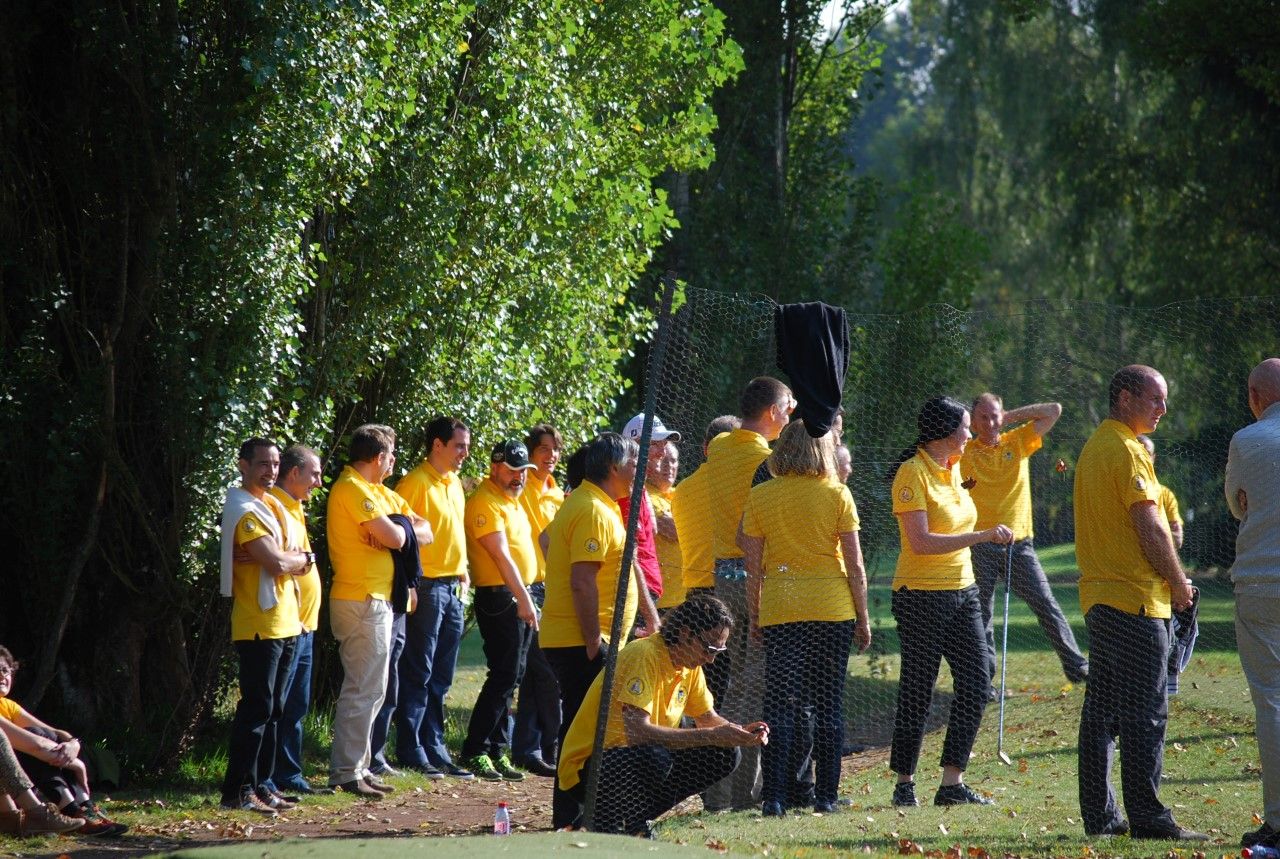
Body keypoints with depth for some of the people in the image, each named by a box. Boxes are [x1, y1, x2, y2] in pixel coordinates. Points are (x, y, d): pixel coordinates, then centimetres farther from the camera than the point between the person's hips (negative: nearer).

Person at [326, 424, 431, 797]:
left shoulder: (380, 493, 17)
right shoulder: (352, 490, -15)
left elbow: (425, 531, 11)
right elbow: (394, 537, -22)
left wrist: (397, 530, -8)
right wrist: (400, 530, 1)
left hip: (377, 601, 10)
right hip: (361, 602, -10)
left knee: (370, 688, 14)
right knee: (363, 689, -10)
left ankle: (358, 768, 19)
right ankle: (346, 772, -8)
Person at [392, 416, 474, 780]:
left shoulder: (454, 483, 15)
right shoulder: (417, 483, -12)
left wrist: (462, 572, 16)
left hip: (452, 588, 8)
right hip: (427, 586, -8)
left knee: (440, 679, 11)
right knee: (418, 675, -4)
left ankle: (435, 750, 16)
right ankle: (411, 753, -1)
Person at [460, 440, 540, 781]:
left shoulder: (513, 500, 18)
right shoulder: (485, 503, -13)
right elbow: (501, 555, -19)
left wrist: (528, 599, 18)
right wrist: (523, 599, -24)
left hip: (521, 597, 9)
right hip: (500, 597, -9)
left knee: (510, 677, 9)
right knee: (504, 676, -12)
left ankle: (497, 750, 13)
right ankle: (475, 751, -9)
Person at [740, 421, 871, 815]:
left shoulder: (759, 497, 1)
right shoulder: (837, 495, -2)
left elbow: (753, 567, 3)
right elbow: (855, 565, -2)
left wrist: (754, 616, 11)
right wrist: (863, 616, 7)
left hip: (779, 608, 1)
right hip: (833, 606, -1)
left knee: (780, 703, 2)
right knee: (829, 703, 6)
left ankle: (774, 796, -5)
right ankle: (825, 795, 7)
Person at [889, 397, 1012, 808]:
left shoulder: (953, 469, 12)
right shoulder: (912, 474, -13)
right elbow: (921, 542, -22)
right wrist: (981, 536, -24)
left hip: (962, 592, 8)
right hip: (921, 596, -8)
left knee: (976, 682, -1)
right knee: (917, 693, -2)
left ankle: (952, 783, 2)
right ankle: (904, 784, 10)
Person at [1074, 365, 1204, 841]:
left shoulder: (1093, 447, 18)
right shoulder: (1126, 450, -13)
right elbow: (1149, 526, -17)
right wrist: (1178, 582, -5)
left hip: (1098, 596, 10)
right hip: (1136, 597, -10)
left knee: (1101, 710, 10)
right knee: (1145, 713, -8)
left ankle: (1100, 814, 13)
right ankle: (1147, 816, -9)